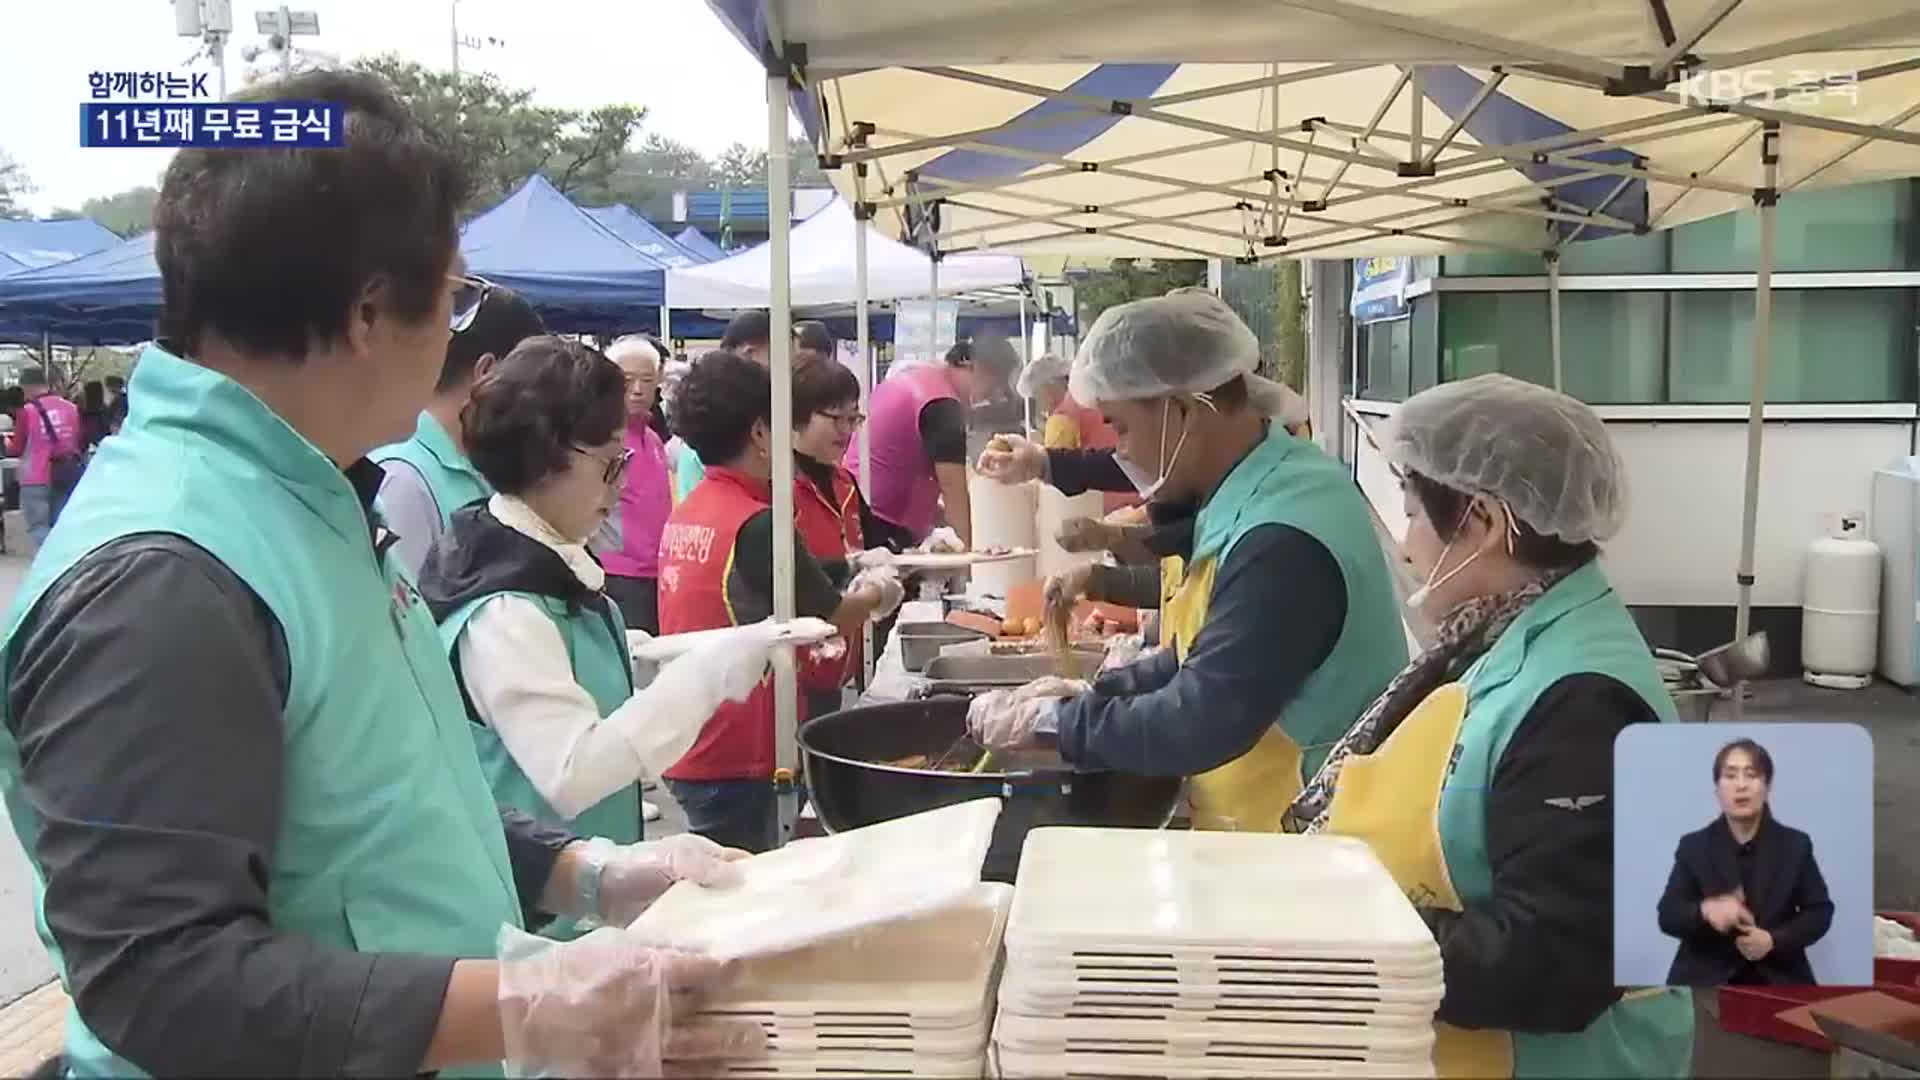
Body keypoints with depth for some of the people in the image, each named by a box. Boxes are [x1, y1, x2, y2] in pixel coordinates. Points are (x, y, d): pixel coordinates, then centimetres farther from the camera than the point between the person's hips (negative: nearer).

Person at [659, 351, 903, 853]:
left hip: (689, 751, 8)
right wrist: (875, 595, 13)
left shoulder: (681, 518, 7)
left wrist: (852, 593, 11)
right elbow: (831, 622, -7)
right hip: (736, 759, -8)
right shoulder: (757, 525, -17)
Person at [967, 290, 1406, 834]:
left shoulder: (1283, 541, -25)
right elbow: (1206, 659, 14)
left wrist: (1053, 720, -15)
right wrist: (1092, 695, 4)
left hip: (1292, 846, -8)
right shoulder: (1265, 488, 5)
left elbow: (1200, 725, -26)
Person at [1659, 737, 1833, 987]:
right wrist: (1705, 911, -29)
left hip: (1779, 981, 1)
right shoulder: (1693, 846, 1)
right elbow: (1668, 915, -4)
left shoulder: (1795, 845, 4)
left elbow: (1820, 911, 5)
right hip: (1706, 982, -1)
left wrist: (1774, 940, -14)